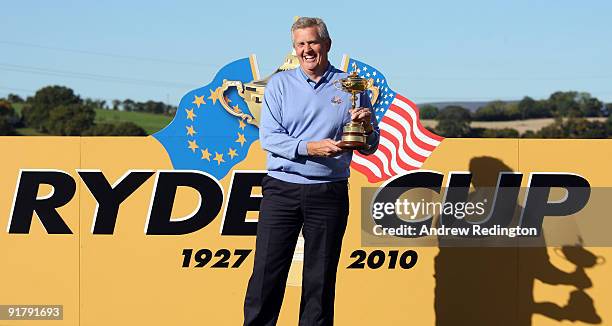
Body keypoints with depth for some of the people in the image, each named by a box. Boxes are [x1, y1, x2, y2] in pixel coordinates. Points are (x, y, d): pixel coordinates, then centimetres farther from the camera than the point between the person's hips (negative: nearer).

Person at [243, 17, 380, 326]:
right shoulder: (280, 84, 6)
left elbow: (369, 147, 10)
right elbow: (268, 137, -5)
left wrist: (366, 126, -12)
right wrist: (309, 148, -19)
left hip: (329, 193, 0)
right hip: (282, 189, 0)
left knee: (321, 278, 5)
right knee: (267, 273, -2)